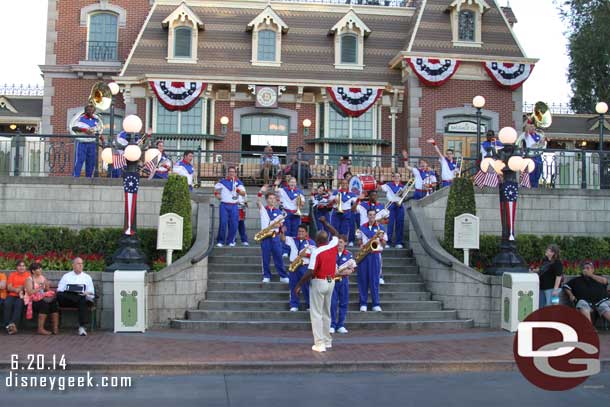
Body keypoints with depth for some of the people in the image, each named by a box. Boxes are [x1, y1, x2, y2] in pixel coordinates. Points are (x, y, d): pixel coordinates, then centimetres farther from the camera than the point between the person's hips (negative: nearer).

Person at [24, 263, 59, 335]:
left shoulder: (43, 278, 18)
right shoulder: (29, 279, 1)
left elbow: (48, 290, 16)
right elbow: (30, 292, -13)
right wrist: (40, 288, -19)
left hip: (43, 299, 5)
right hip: (32, 301, -5)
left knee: (54, 302, -24)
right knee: (44, 303, -35)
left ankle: (55, 327, -29)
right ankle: (40, 329, -31)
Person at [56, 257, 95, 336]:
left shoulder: (87, 277, 22)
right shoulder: (66, 276, 21)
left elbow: (91, 292, 15)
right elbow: (59, 291, 12)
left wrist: (86, 293, -9)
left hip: (83, 298, 0)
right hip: (67, 299, 0)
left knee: (83, 302, -38)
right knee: (59, 295, -34)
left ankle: (82, 327, -41)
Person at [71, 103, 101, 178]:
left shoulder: (96, 119, 11)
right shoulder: (81, 118, -4)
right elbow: (73, 128, -13)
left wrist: (102, 139, 11)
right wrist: (84, 130, -23)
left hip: (92, 143, 5)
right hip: (82, 143, -4)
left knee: (91, 162, 6)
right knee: (79, 160, -8)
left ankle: (89, 177, 15)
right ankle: (75, 176, -7)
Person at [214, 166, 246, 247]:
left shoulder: (238, 182, 5)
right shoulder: (222, 181, 5)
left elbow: (244, 193, -6)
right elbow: (216, 188, 21)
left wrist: (238, 190, -24)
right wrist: (217, 195, 6)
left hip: (234, 206, 1)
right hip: (224, 205, -1)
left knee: (234, 224, -2)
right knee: (223, 223, -7)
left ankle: (230, 241, 10)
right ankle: (220, 241, 1)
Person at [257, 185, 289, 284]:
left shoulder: (278, 211, 10)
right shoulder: (263, 209, 5)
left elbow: (281, 224, 9)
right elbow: (258, 202, -14)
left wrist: (278, 225, -14)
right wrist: (261, 192, -28)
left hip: (275, 236, 1)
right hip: (265, 236, -1)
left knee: (278, 257, 2)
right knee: (266, 258, 3)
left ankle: (283, 276, 8)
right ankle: (266, 276, 12)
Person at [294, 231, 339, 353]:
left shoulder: (316, 252, -18)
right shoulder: (333, 246, -2)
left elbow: (310, 272, -23)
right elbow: (336, 236, 22)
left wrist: (299, 285, -14)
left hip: (318, 283, -6)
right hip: (331, 282, 7)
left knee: (316, 314, -1)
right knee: (326, 313, 18)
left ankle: (319, 343, -5)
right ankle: (327, 341, 26)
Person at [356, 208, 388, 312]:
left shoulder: (380, 228, 5)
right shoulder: (362, 227, 11)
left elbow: (384, 243, 5)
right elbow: (359, 239, 19)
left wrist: (381, 238, -15)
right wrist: (361, 244, -2)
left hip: (375, 254, -2)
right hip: (363, 254, 2)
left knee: (374, 279, -4)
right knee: (363, 278, 1)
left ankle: (376, 304, 1)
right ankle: (363, 303, 6)